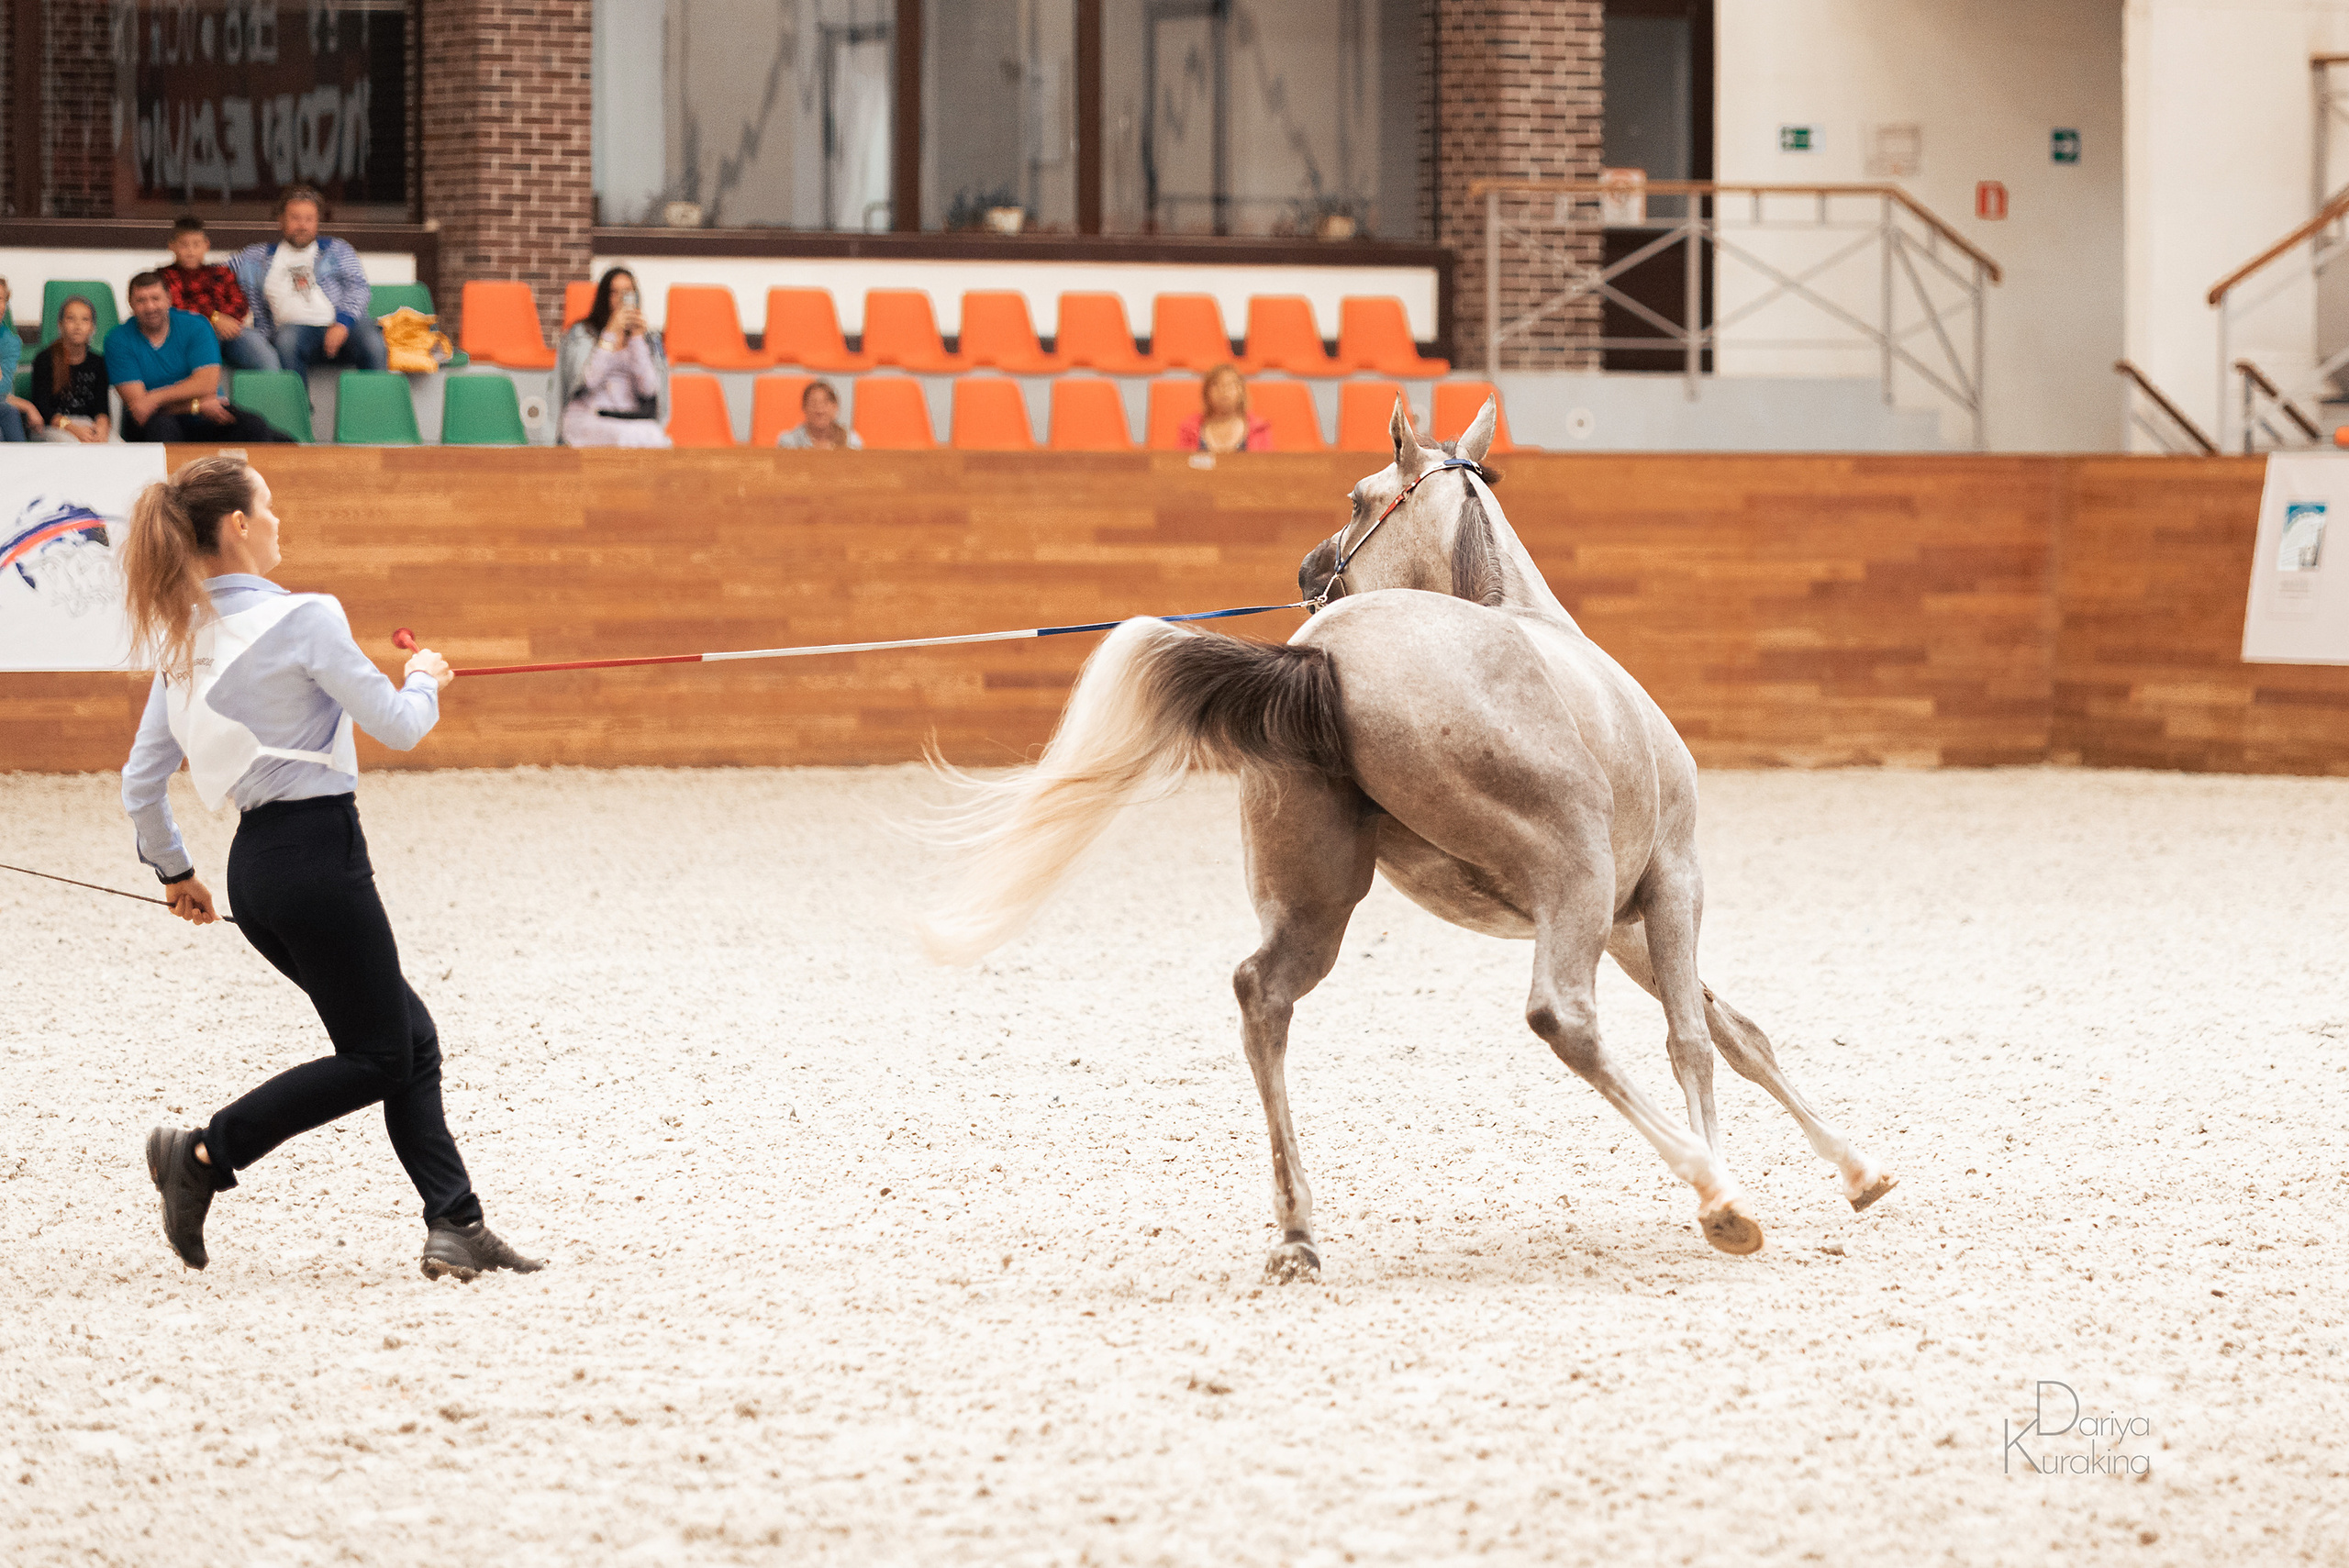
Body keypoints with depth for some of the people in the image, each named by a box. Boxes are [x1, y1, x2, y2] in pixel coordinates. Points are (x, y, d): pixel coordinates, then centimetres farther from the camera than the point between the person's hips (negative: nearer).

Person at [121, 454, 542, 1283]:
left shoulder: (183, 639, 7)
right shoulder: (304, 619, -15)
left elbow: (141, 781, 11)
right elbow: (397, 727, -10)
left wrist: (173, 870, 25)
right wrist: (425, 680, 11)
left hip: (255, 869, 8)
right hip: (320, 857, -8)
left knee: (410, 1036, 13)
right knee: (377, 1058, 2)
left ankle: (455, 1226, 7)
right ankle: (203, 1153, -3)